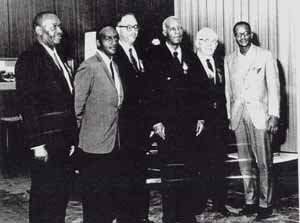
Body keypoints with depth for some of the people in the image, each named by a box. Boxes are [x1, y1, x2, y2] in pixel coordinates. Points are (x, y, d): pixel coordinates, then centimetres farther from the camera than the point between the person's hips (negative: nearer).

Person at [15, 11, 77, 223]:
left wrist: (73, 139, 13)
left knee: (61, 195, 12)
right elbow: (26, 103, -14)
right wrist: (37, 143, -18)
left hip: (65, 142, 8)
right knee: (44, 198, 1)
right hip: (46, 144, -7)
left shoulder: (60, 59, 18)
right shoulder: (29, 59, -7)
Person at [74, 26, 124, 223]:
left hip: (113, 141, 7)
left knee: (111, 190, 16)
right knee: (94, 193, 5)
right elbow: (78, 105, -13)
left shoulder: (115, 66, 12)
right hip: (94, 142, -7)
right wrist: (77, 136, -8)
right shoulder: (89, 67, -14)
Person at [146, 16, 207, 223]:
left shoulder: (191, 57, 15)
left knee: (190, 172, 5)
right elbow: (151, 89, -6)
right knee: (170, 173, 0)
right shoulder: (155, 55, 0)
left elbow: (198, 89, 15)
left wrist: (200, 118, 8)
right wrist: (156, 121, -11)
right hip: (167, 123, -4)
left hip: (190, 123, 4)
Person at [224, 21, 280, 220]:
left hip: (259, 115, -3)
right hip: (238, 116, 3)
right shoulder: (229, 60, 13)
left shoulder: (265, 56, 2)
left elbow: (274, 87, 0)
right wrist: (228, 116, 8)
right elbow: (228, 90, 14)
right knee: (245, 163, 7)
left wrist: (274, 115, -7)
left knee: (264, 162, -3)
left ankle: (266, 204, 7)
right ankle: (250, 201, 17)